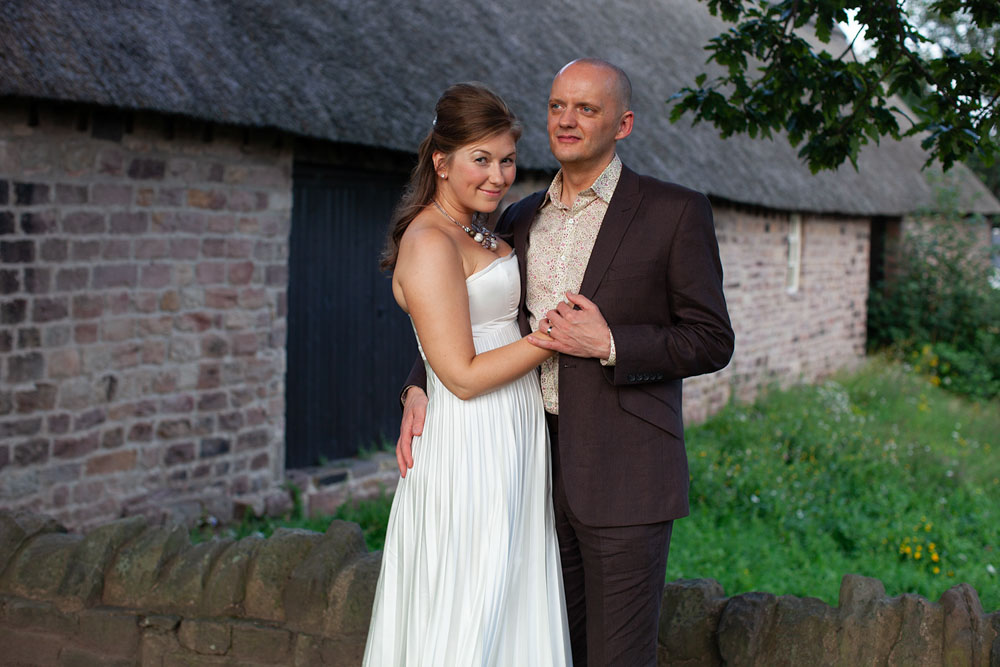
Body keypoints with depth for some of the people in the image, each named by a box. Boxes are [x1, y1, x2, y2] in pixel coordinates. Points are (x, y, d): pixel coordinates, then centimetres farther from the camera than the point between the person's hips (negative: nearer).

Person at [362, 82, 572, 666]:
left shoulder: (477, 234, 14)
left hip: (513, 441, 10)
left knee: (510, 610, 15)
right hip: (474, 447, -10)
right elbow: (464, 376, -19)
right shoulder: (429, 243, -16)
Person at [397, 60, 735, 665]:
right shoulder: (521, 220, 13)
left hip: (622, 473, -5)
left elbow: (712, 341, -4)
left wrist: (609, 343, -16)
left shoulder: (675, 212, -2)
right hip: (536, 463, 5)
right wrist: (419, 389, 0)